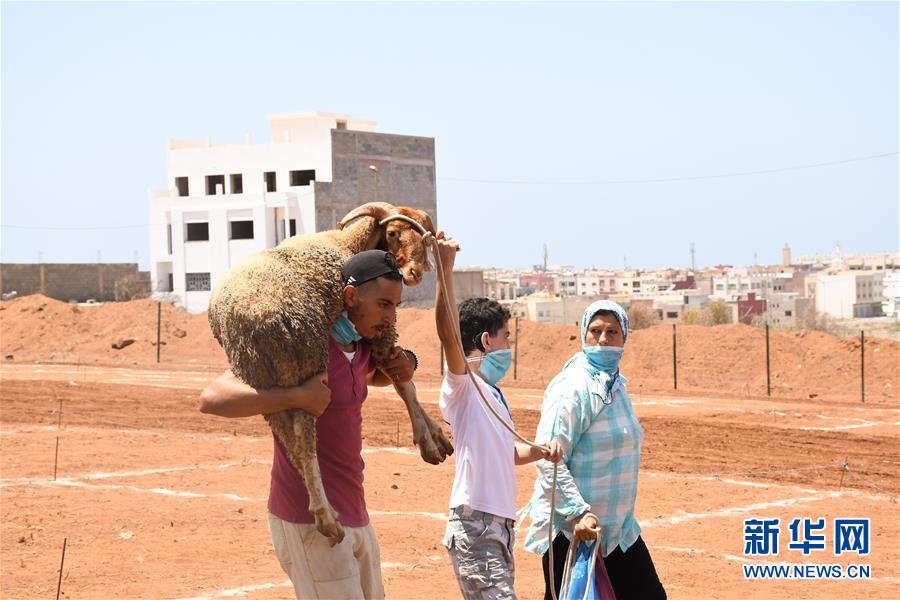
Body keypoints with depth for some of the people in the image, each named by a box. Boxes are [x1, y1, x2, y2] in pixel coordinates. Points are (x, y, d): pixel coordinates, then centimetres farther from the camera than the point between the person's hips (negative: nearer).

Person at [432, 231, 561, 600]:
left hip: (500, 525, 10)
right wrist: (445, 270, -35)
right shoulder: (462, 385, -7)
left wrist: (539, 452, 12)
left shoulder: (492, 393, 20)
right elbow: (449, 335, -26)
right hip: (474, 526, -10)